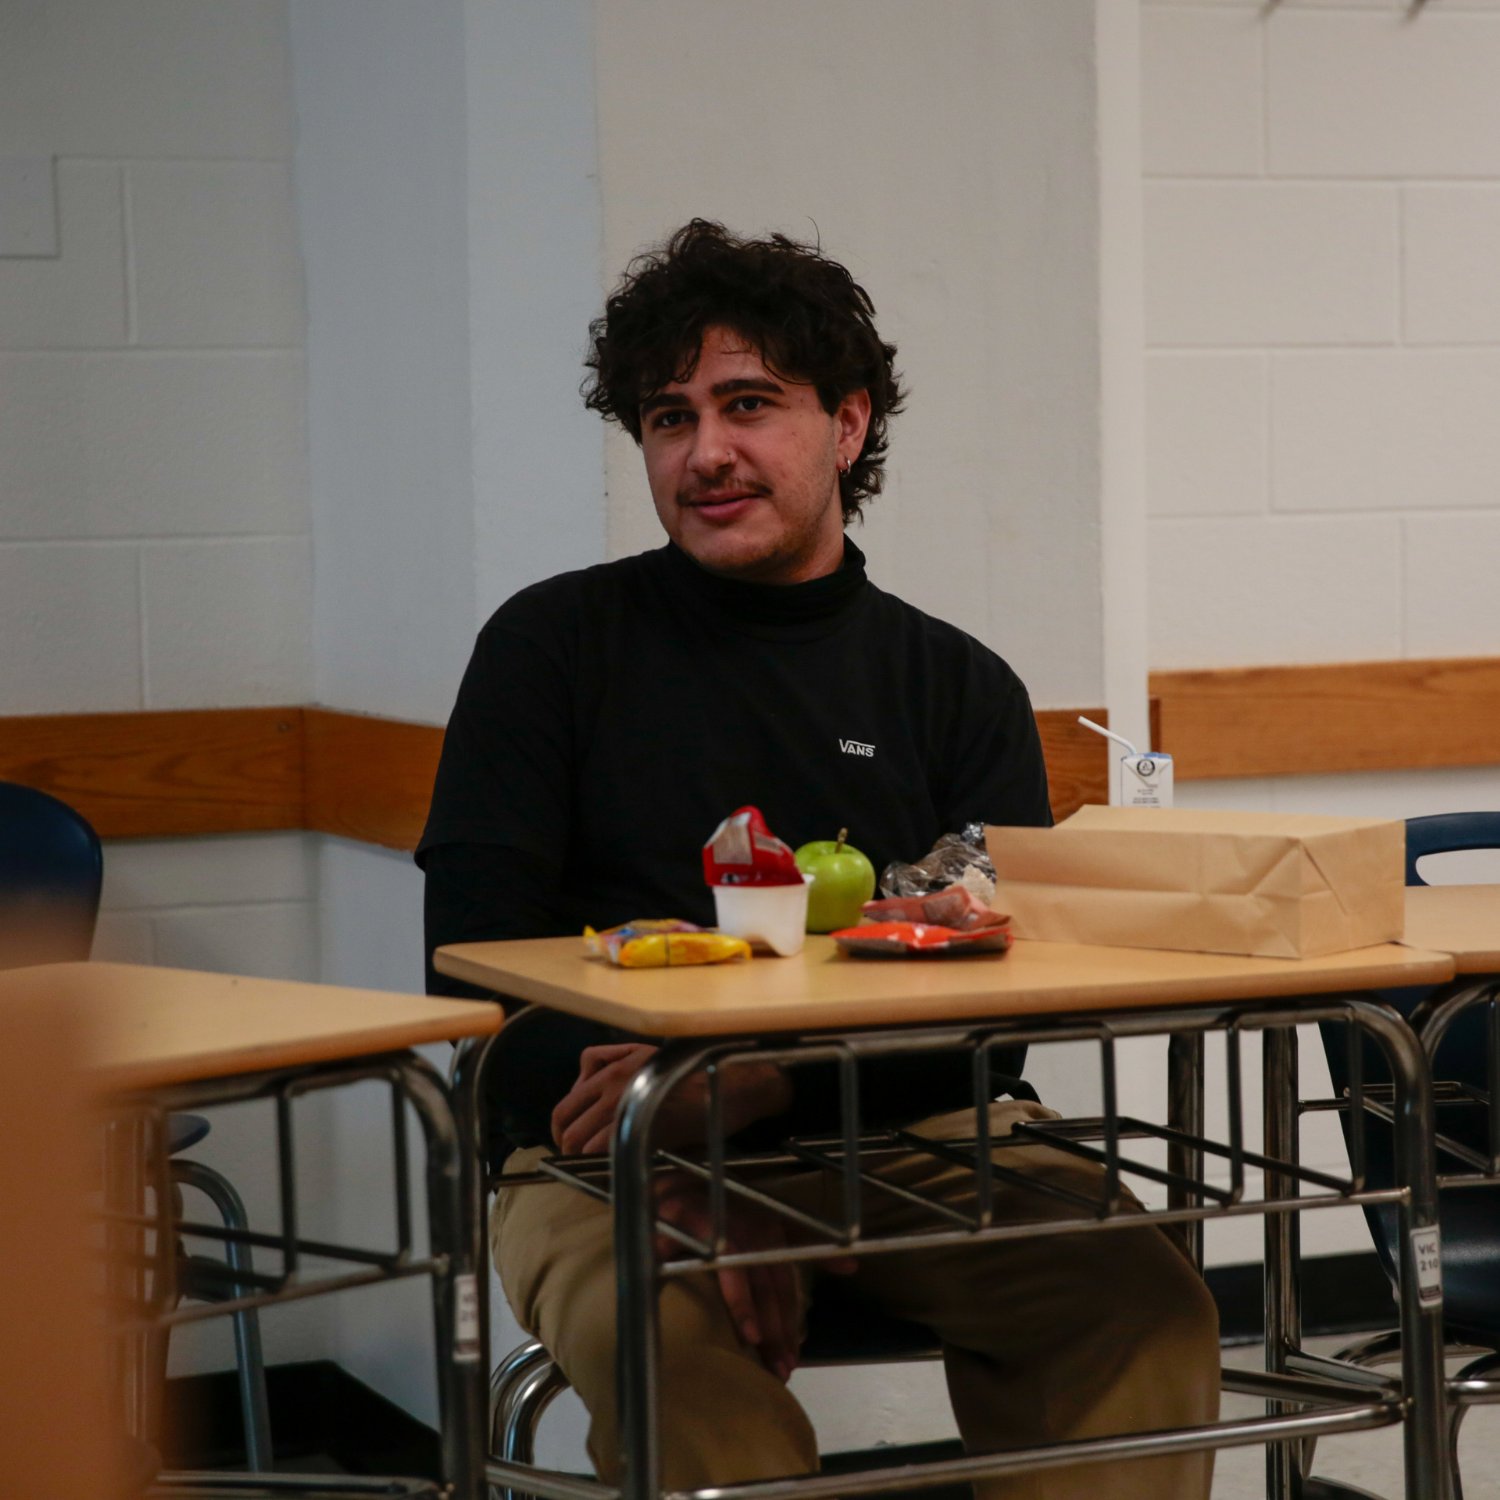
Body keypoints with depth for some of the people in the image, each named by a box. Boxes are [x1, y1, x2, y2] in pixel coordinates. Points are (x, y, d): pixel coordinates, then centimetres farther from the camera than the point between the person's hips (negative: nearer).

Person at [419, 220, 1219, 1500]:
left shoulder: (962, 688, 12)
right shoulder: (552, 647, 8)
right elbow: (475, 963, -1)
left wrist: (740, 1088, -20)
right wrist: (689, 1194, -18)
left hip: (916, 1140, 2)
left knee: (1143, 1299, -28)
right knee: (665, 1340, -35)